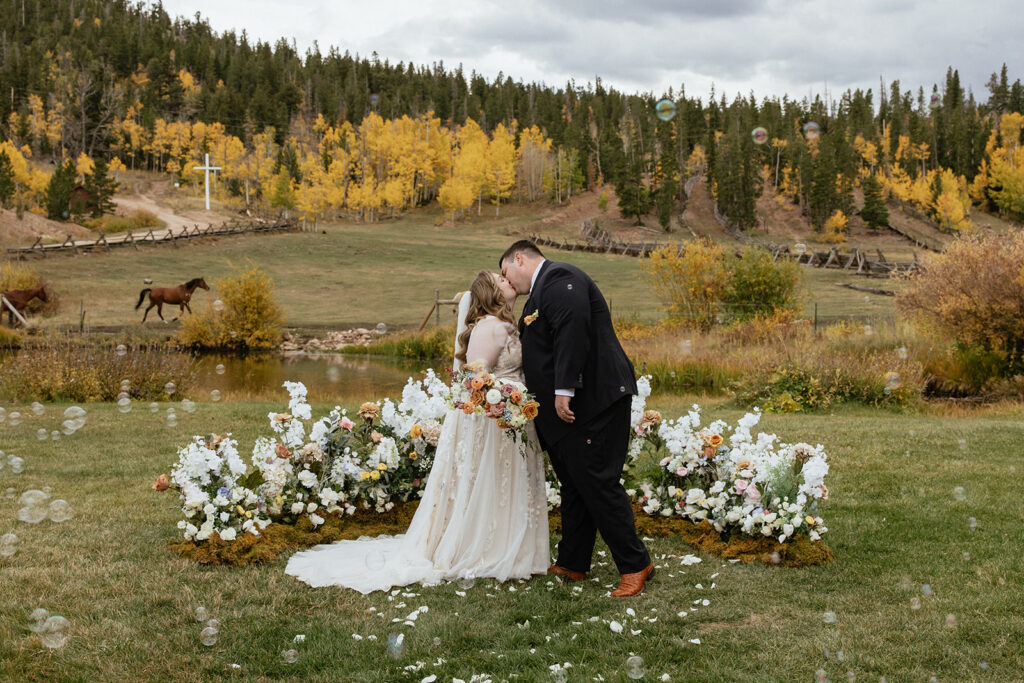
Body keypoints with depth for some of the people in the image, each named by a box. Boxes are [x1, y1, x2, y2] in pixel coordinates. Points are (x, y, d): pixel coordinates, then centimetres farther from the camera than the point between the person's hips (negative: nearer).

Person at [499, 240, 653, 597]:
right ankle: (572, 564, 25)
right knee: (574, 485, 15)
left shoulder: (559, 279, -11)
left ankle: (635, 565, 0)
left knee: (596, 482, -9)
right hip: (568, 407, 11)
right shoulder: (541, 290, 23)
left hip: (592, 400, -11)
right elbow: (540, 350, 24)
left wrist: (564, 389, -27)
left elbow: (572, 330, -24)